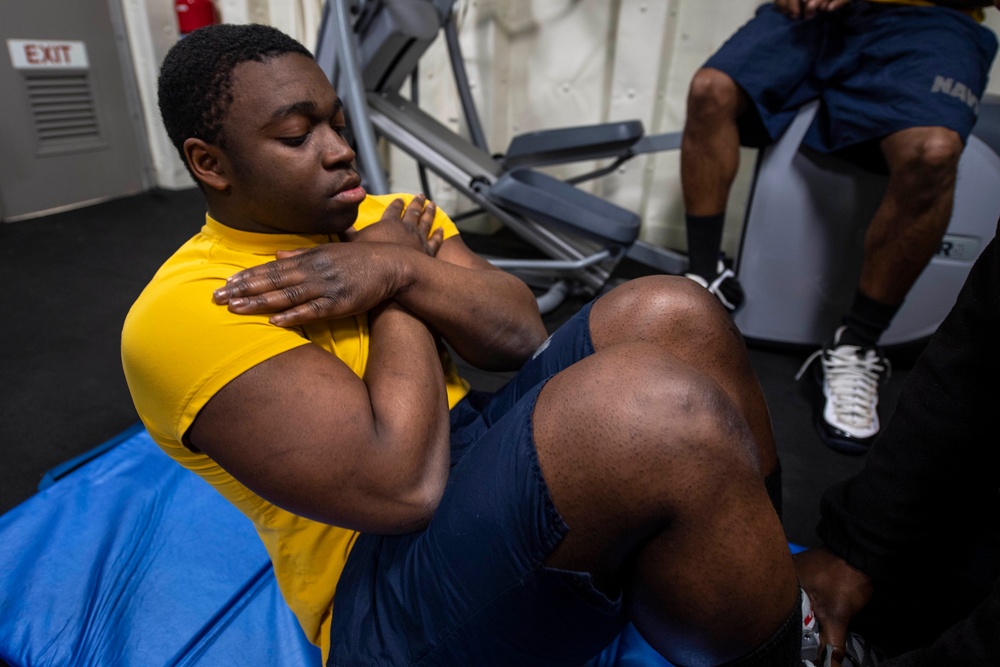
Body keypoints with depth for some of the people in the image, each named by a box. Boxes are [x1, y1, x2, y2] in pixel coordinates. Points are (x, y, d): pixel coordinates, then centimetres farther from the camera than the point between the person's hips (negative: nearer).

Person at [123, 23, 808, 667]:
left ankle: (782, 587, 4)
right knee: (666, 411, -30)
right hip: (391, 595, -6)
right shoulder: (182, 311, -14)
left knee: (671, 315, -11)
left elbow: (524, 337, 0)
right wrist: (401, 277, -13)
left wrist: (399, 270, -16)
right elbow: (404, 487, -25)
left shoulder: (382, 220, 9)